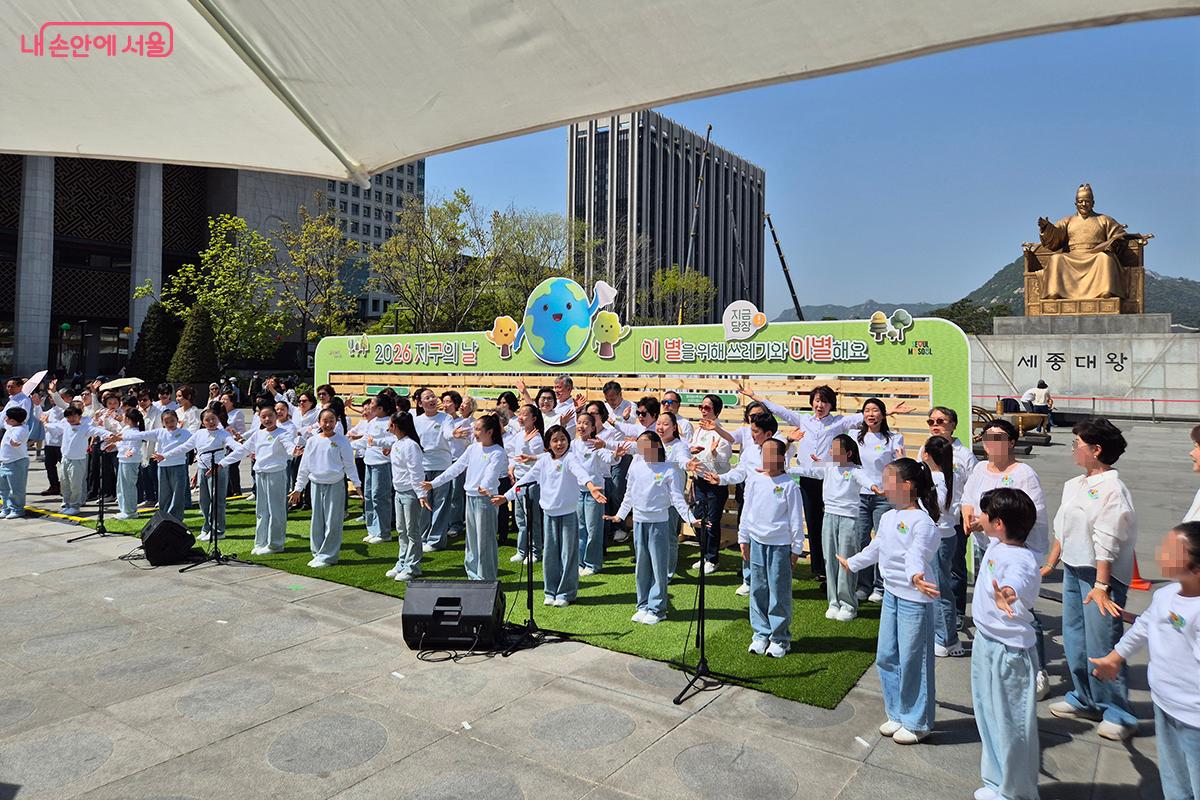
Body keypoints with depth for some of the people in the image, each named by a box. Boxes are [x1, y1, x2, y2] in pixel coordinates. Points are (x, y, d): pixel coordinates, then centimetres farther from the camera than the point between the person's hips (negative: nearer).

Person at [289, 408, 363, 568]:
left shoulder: (341, 440, -4)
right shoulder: (312, 441, 5)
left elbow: (349, 464, -1)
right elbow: (304, 466, 11)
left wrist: (356, 484, -6)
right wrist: (298, 488, 12)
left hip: (335, 484, -4)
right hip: (316, 484, 4)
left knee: (332, 522, -1)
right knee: (317, 521, 9)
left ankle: (327, 556, 5)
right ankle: (318, 553, 20)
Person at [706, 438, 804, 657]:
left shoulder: (789, 485, -8)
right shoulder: (754, 479, 5)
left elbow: (796, 519, -3)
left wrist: (797, 548, -2)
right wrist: (743, 538, 13)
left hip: (780, 544, -4)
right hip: (756, 542, 4)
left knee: (779, 592, 1)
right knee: (758, 590, 11)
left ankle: (780, 638, 15)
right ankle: (761, 634, 23)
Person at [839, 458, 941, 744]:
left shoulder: (922, 522, -19)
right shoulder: (888, 517, 8)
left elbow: (917, 555, -34)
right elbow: (875, 548, 24)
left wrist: (916, 576, -54)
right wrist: (852, 562, 37)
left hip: (914, 599, -9)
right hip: (891, 594, 9)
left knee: (913, 661, 2)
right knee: (886, 657, 15)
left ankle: (917, 723, 19)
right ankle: (897, 714, 31)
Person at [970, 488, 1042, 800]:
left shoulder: (1020, 560, -28)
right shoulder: (996, 545, -2)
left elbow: (1017, 582, -51)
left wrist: (1007, 593, -70)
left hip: (1009, 652, -9)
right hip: (986, 644, 9)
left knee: (1012, 724, 5)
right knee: (989, 718, 22)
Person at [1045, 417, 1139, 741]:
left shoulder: (1112, 489, -16)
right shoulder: (1074, 485, 10)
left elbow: (1106, 543, -20)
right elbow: (1062, 529, 17)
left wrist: (1101, 585, -21)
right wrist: (1050, 562, 17)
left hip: (1102, 574, -8)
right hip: (1072, 569, 9)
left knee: (1102, 645, -3)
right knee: (1074, 639, 15)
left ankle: (1118, 713, 11)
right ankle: (1084, 699, 29)